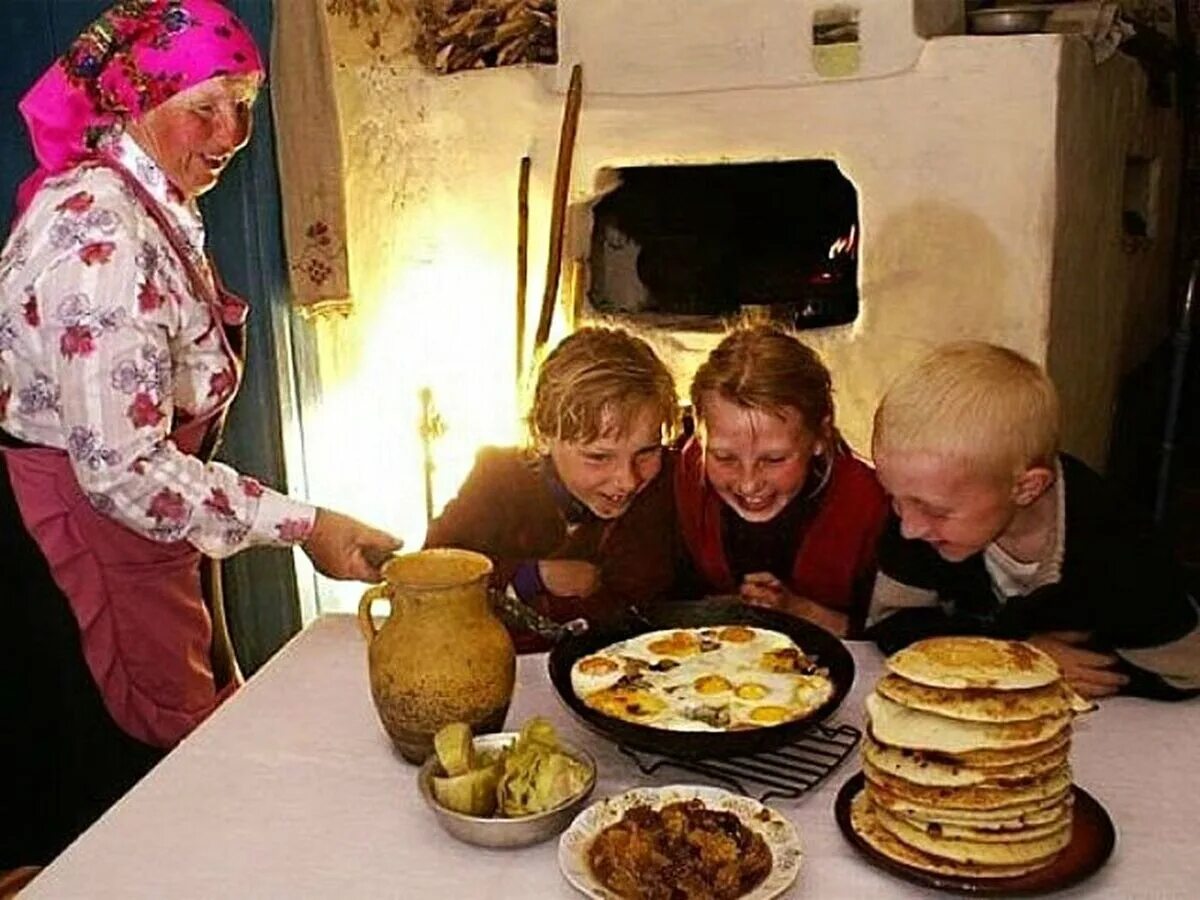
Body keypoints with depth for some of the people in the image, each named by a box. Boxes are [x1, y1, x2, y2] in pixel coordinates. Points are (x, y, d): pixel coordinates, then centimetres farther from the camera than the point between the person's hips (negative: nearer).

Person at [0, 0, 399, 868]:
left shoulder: (154, 208, 8)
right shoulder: (103, 228, -24)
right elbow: (123, 468, -27)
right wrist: (302, 526, -22)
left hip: (122, 546, 10)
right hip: (70, 560, -10)